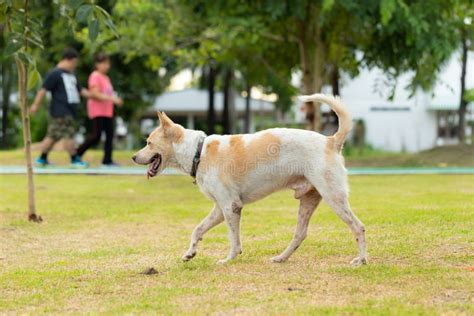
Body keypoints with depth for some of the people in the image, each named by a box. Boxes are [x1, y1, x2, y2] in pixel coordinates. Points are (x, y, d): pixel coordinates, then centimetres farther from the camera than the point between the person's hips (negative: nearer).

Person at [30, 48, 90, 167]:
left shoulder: (71, 75, 20)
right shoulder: (54, 74, -9)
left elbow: (80, 90, 25)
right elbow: (43, 90, -13)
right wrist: (36, 105, -17)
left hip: (69, 111, 9)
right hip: (60, 111, -9)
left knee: (53, 136, 11)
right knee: (69, 135, -7)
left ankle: (42, 159, 17)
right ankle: (75, 160, 0)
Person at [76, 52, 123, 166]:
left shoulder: (106, 78, 19)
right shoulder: (95, 76, -10)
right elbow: (94, 94, -20)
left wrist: (115, 100, 10)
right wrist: (111, 98, -24)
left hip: (107, 111, 9)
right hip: (97, 111, -9)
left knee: (110, 135, 3)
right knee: (96, 136, -11)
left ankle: (107, 160, 6)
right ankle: (77, 154, 0)